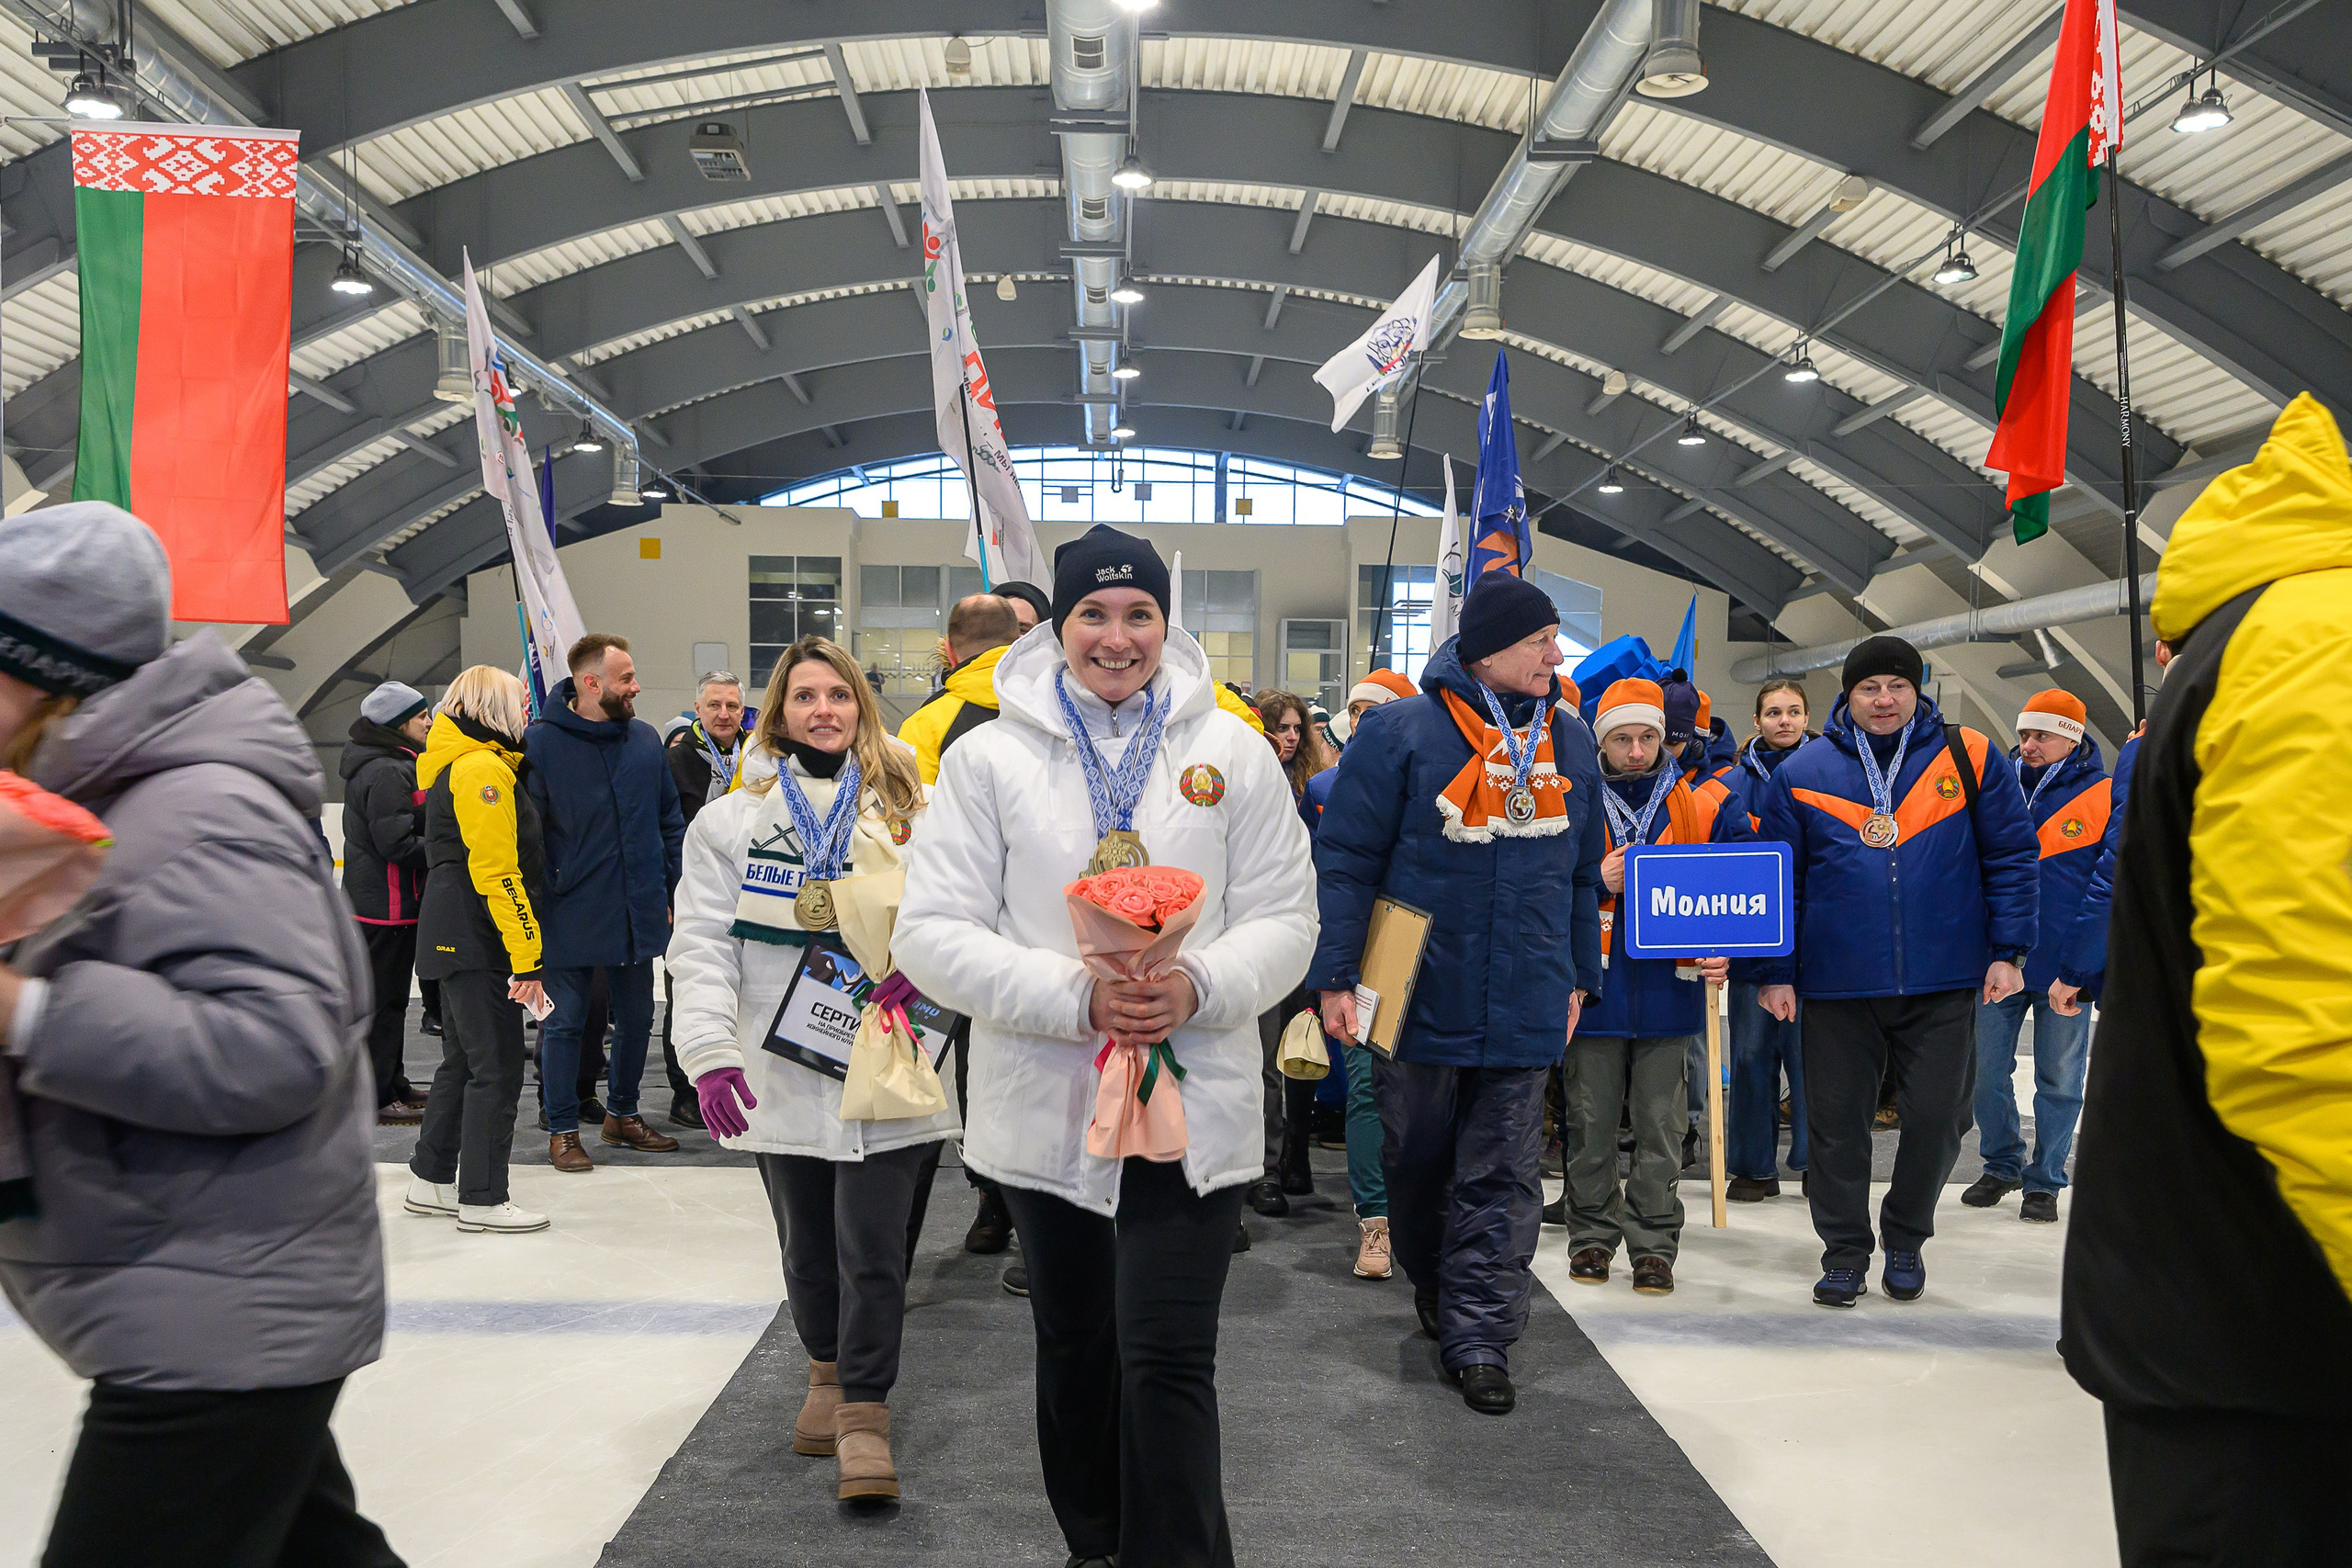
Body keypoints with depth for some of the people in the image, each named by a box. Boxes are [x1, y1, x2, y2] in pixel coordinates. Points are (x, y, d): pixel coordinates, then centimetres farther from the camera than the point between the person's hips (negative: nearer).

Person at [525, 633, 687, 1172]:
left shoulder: (644, 738, 4)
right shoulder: (540, 743, -10)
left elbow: (670, 819, 11)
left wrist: (678, 884, 7)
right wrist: (543, 895, -11)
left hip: (639, 910, 5)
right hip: (571, 915, -5)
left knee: (637, 1016, 15)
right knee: (564, 1022, 5)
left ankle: (623, 1113, 33)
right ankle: (562, 1130, 19)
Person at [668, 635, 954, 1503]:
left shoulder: (910, 813, 5)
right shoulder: (730, 821, 5)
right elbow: (704, 945, 0)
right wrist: (709, 1052, -11)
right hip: (782, 1076, 2)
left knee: (872, 1247, -2)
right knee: (807, 1245, 15)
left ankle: (864, 1409, 13)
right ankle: (827, 1372, 38)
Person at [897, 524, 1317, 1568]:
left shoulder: (1232, 751, 2)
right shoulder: (988, 757, -2)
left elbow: (1285, 918, 3)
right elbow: (933, 934, -7)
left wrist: (1200, 987, -18)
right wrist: (1074, 998, -20)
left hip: (1193, 1106, -1)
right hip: (1047, 1108, 1)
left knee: (1168, 1363, -6)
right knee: (1076, 1352, 19)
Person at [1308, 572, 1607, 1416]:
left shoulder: (1566, 739, 9)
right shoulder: (1401, 731, -7)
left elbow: (1583, 872, 17)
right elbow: (1345, 861, -7)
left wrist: (1579, 976, 16)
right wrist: (1334, 978, -12)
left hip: (1526, 1010, 3)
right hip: (1421, 998, -3)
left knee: (1503, 1178, 4)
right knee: (1417, 1163, 13)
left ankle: (1478, 1337, 13)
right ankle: (1433, 1286, 38)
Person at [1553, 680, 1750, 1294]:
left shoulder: (1704, 810, 3)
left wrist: (1725, 952, -10)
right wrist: (1596, 882, -16)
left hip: (1667, 990, 1)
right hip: (1595, 989, 0)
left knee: (1660, 1126, 7)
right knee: (1591, 1123, 8)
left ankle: (1653, 1243, 19)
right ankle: (1593, 1233, 23)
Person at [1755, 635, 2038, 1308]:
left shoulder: (1971, 758, 3)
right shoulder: (1803, 772, 3)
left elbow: (2011, 857, 5)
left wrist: (2007, 951, -1)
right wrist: (1775, 972, 1)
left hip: (1943, 982, 0)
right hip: (1837, 983, 0)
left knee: (1937, 1117, 7)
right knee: (1838, 1122, 6)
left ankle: (1906, 1239, 30)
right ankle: (1845, 1249, 23)